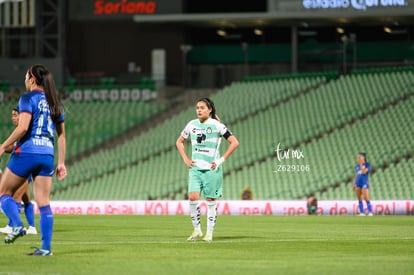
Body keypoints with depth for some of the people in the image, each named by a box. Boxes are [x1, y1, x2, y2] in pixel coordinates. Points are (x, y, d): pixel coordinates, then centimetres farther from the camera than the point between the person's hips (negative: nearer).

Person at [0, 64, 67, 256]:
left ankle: (18, 226, -12)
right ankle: (46, 247, -2)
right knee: (44, 203, 3)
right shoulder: (54, 103, 15)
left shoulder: (28, 98, -5)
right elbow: (61, 136, 15)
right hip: (47, 155, 6)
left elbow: (23, 127, -17)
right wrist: (61, 162, 18)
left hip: (26, 152, -6)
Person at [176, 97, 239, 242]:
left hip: (211, 168, -3)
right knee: (193, 197, -12)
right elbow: (179, 141, 22)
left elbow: (234, 143, -6)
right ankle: (197, 230, 2)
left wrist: (221, 160, -10)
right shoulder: (192, 125, 7)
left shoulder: (216, 125, -5)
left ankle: (209, 233, 10)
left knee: (211, 200, 1)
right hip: (195, 168, 3)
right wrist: (185, 159, 8)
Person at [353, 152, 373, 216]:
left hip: (364, 183, -6)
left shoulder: (367, 165, -5)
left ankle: (370, 212, -5)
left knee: (366, 199, -11)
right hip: (358, 184, 6)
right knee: (359, 199, 3)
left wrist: (361, 164, -12)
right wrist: (354, 184, 13)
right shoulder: (357, 166, 12)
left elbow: (364, 172, -20)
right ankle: (362, 212, 6)